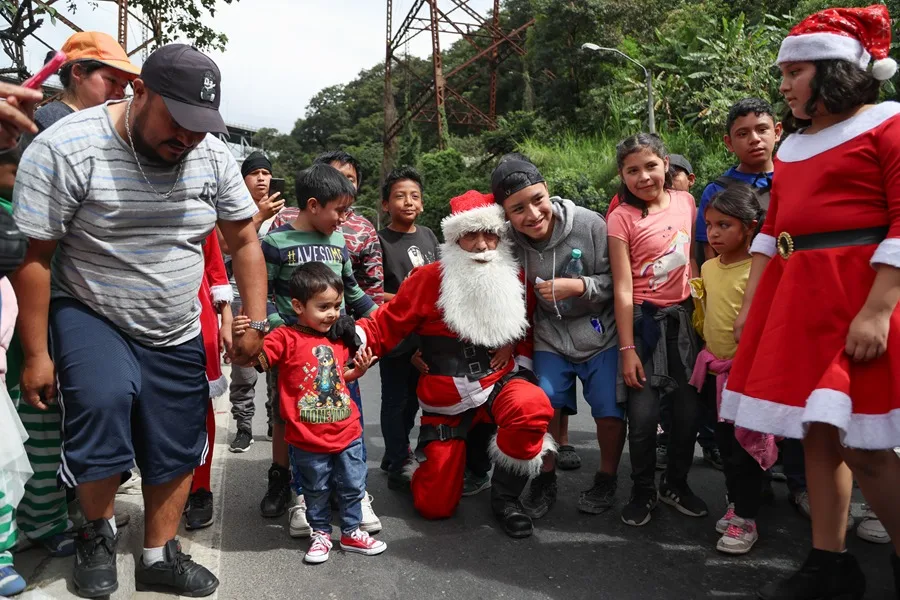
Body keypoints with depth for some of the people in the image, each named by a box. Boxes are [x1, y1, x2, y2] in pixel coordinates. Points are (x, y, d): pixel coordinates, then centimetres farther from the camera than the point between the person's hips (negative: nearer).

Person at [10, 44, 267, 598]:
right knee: (102, 402, -28)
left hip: (178, 331, 4)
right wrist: (36, 354, -14)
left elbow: (245, 242, 1)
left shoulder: (213, 155, -7)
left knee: (178, 447, 8)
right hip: (89, 317, -4)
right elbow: (33, 255, -16)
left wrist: (256, 322, -6)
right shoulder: (64, 149, -19)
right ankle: (98, 530, 2)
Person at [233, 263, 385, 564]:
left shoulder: (339, 338, 6)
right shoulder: (286, 337, -12)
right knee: (316, 490, 15)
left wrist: (359, 369, 2)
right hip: (309, 439, -4)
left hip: (347, 432, 5)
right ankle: (321, 533, 36)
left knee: (353, 486, 16)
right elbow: (256, 360, -23)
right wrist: (242, 337, -40)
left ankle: (352, 532, 36)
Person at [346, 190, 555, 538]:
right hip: (447, 402, 0)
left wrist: (518, 348, -4)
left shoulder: (515, 279, -3)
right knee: (435, 506, 3)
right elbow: (385, 327, -9)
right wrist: (354, 334, -28)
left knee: (532, 408, -37)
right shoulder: (429, 280, -10)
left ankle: (505, 496, -10)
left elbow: (529, 326, 15)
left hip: (498, 383, 1)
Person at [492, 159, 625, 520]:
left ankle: (607, 479, 24)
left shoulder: (589, 225, -21)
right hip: (549, 338, 2)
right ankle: (545, 480, 22)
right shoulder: (508, 241, -13)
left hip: (599, 335, -2)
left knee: (610, 411, -3)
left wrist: (579, 286, -28)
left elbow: (615, 282, -13)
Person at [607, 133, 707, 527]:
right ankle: (642, 492, 17)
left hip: (683, 317, 4)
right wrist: (627, 349, -13)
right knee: (642, 413, -7)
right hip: (643, 320, -4)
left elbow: (693, 259, 14)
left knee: (689, 409, 6)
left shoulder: (686, 202, 3)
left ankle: (676, 484, 28)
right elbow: (623, 288, -11)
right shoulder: (622, 217, -9)